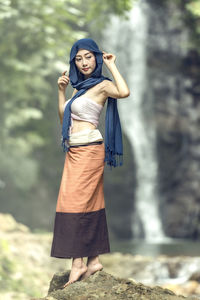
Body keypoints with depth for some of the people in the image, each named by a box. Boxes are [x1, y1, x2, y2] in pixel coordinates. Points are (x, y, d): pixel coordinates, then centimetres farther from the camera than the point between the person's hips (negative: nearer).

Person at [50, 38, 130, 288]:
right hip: (74, 151, 8)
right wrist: (61, 90, 13)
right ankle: (94, 260, 10)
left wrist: (112, 65, -16)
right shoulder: (79, 86, 18)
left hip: (89, 149, -8)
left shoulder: (102, 85, -6)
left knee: (75, 202, -12)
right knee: (89, 204, 8)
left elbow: (124, 92, -29)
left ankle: (78, 263, -11)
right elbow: (63, 118, 20)